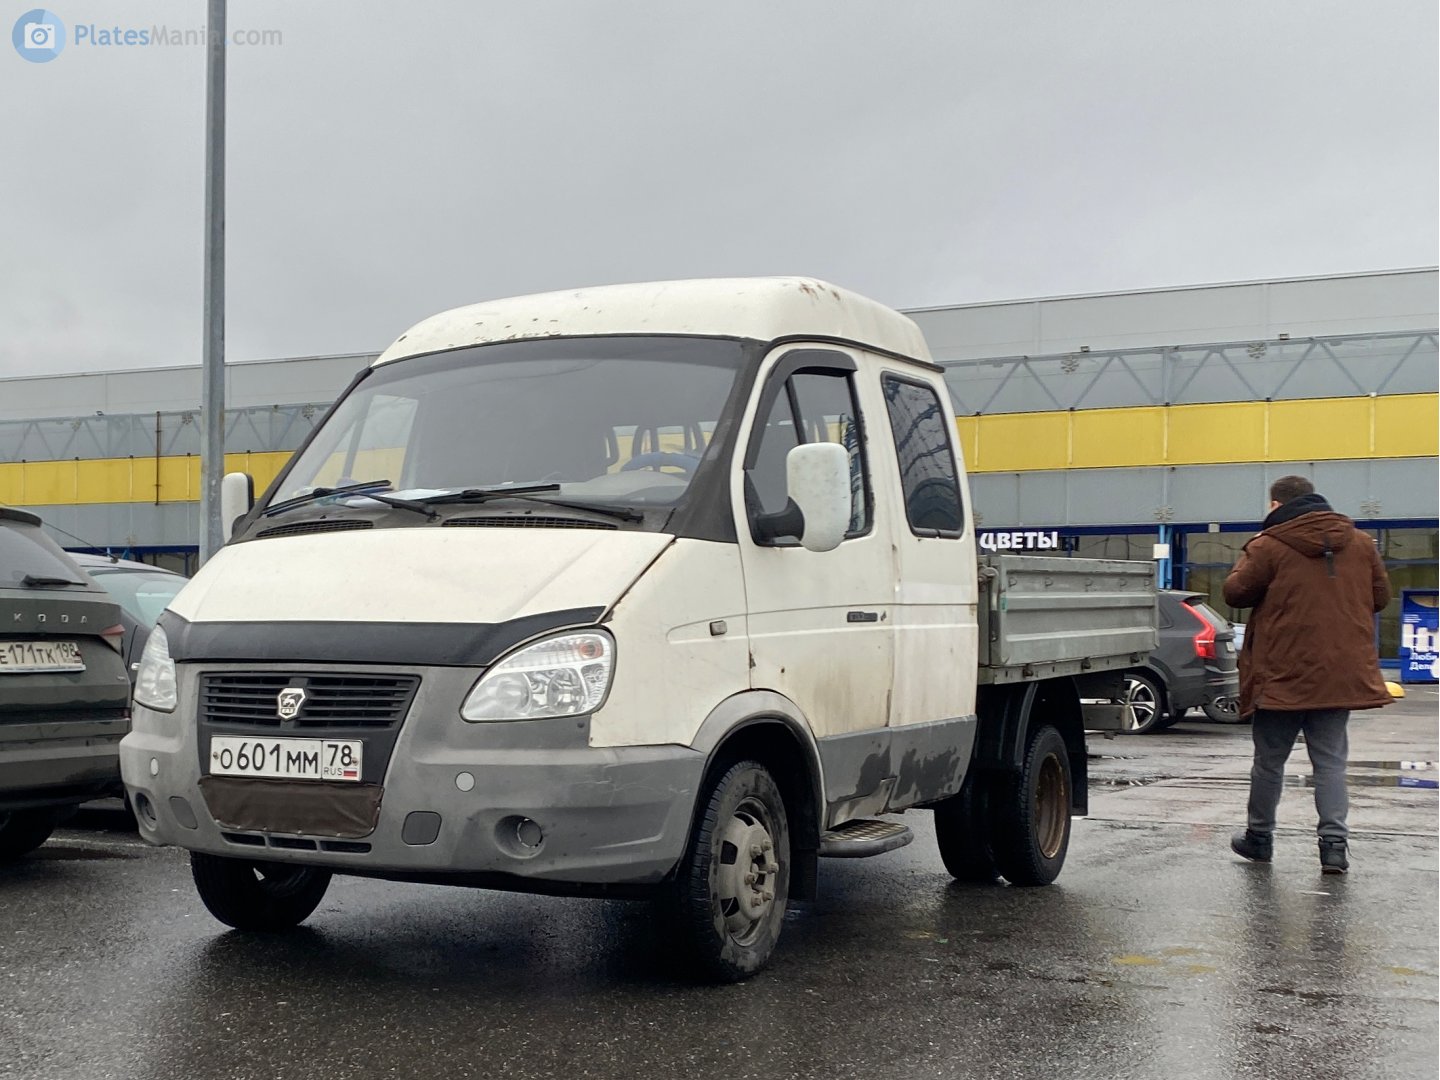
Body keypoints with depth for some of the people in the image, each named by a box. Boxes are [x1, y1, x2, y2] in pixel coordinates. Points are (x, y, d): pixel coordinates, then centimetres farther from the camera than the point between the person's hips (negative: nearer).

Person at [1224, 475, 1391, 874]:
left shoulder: (1268, 546, -10)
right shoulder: (1360, 543, 6)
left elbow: (1235, 593, -4)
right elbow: (1380, 597, 13)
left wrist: (1247, 559, 11)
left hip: (1282, 675, -4)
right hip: (1341, 672, 4)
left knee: (1270, 759, 10)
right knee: (1330, 759, 7)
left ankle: (1260, 836, 21)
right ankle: (1334, 842, -1)